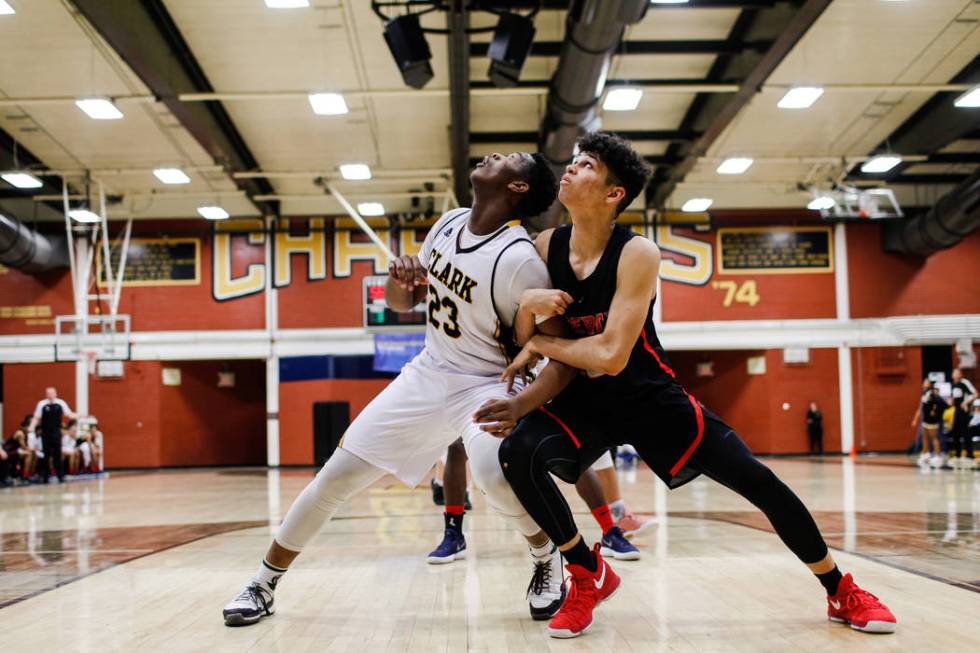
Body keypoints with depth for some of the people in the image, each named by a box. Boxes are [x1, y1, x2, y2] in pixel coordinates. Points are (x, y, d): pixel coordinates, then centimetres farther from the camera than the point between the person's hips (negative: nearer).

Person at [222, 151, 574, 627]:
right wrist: (398, 282, -12)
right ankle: (263, 586, 19)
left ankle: (548, 560, -5)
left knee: (494, 472, -36)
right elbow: (403, 302, 11)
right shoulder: (449, 224, -1)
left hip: (485, 384, -6)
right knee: (337, 474, 2)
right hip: (428, 374, 6)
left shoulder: (519, 260, -23)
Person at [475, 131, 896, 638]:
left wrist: (539, 343, -20)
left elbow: (610, 355, -31)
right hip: (587, 401, 3)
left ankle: (841, 592, 19)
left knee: (758, 482, -6)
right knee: (518, 452, -26)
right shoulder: (546, 248, -9)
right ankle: (590, 576, -5)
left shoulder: (636, 254, -22)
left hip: (651, 399, -3)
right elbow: (524, 340, -3)